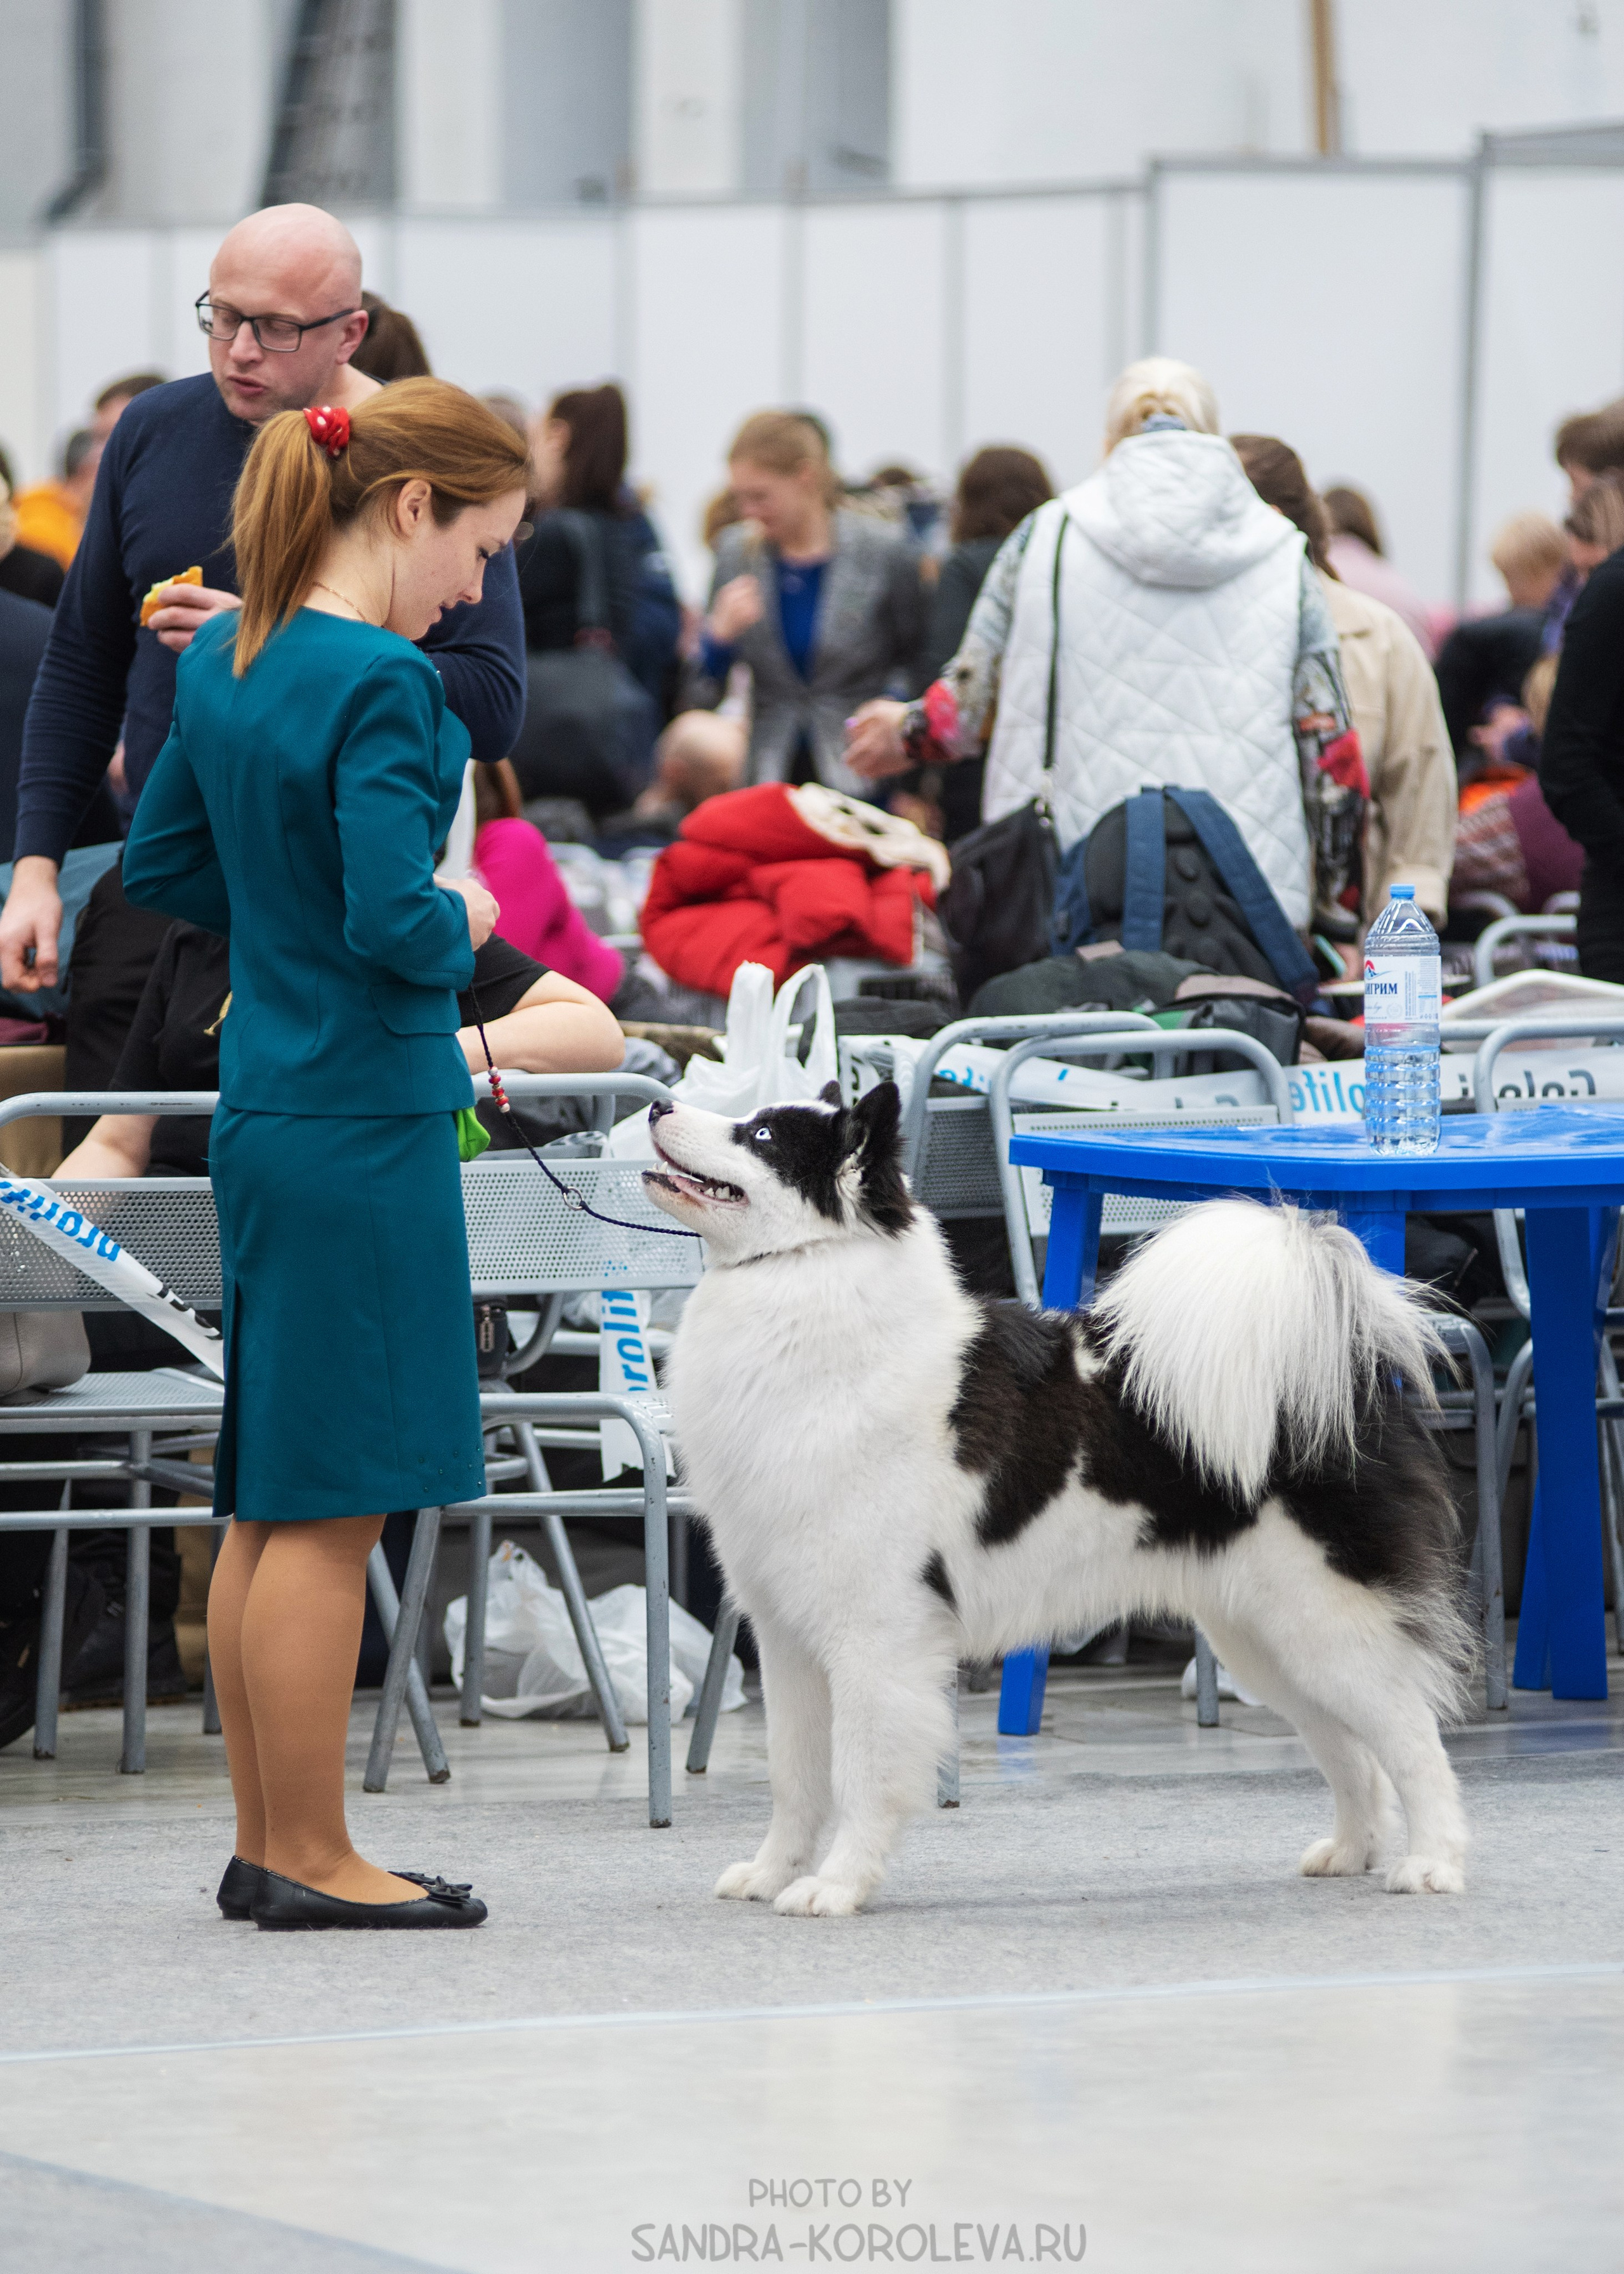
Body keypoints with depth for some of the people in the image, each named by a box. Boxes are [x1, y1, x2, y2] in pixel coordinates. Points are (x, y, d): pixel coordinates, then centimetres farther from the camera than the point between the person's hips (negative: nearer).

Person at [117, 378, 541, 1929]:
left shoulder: (224, 655, 9)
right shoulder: (380, 684, -17)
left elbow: (161, 863, 19)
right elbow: (394, 920, -25)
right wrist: (462, 924, -5)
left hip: (264, 1120, 9)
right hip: (364, 1124, -9)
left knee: (271, 1498, 13)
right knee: (332, 1504, -2)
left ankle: (267, 1844, 19)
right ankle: (308, 1858, 3)